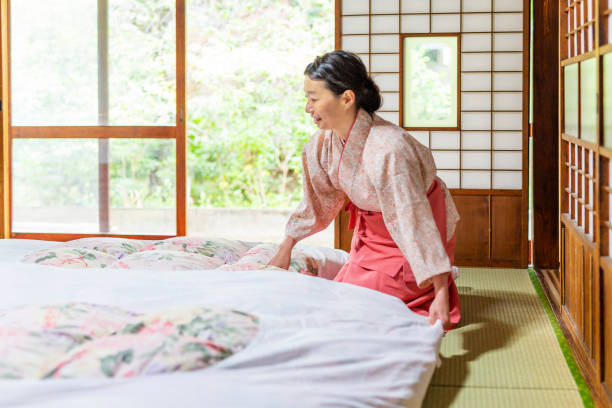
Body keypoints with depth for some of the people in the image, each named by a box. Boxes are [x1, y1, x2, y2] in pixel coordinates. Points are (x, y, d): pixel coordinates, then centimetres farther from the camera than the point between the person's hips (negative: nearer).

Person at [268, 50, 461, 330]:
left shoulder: (387, 150, -39)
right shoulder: (324, 141, -15)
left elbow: (415, 225, -39)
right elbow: (318, 200, 3)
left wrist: (440, 294, -39)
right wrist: (285, 250, 9)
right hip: (371, 229, 8)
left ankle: (443, 287, 13)